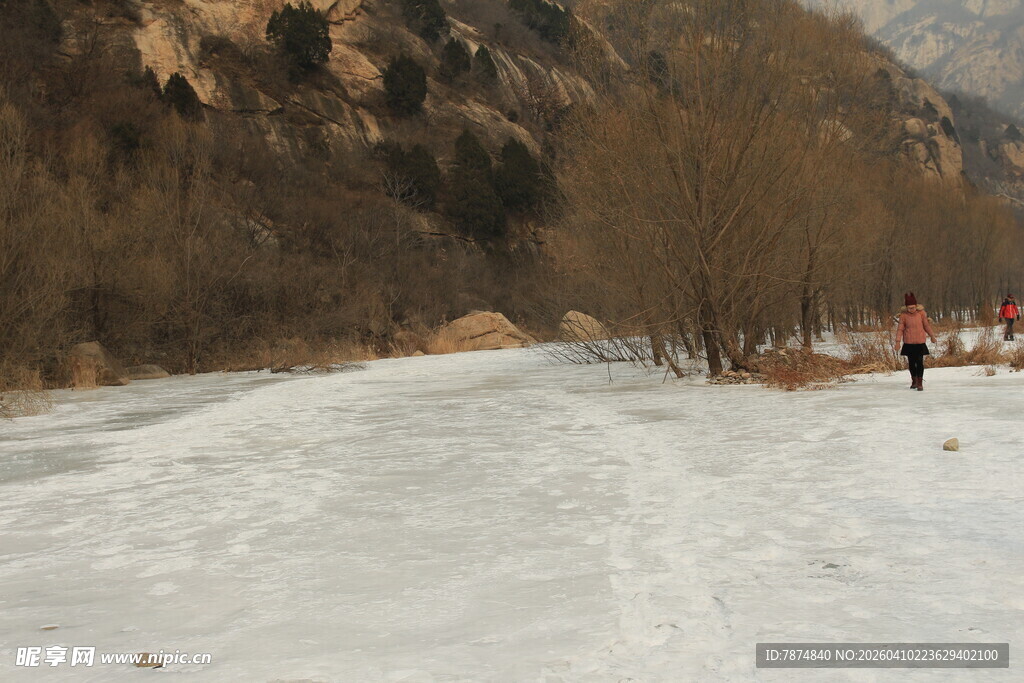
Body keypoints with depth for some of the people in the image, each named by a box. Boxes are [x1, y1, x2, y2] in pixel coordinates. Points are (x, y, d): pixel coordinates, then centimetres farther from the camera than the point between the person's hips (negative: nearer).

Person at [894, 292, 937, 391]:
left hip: (920, 342, -1)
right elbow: (900, 328, -4)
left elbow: (926, 325, 7)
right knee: (911, 362, 10)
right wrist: (898, 341, -11)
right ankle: (914, 381, 28)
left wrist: (932, 336, 16)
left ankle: (920, 383, -1)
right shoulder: (903, 315, -6)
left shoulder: (921, 312, -5)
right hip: (909, 343, 1)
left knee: (919, 362, -7)